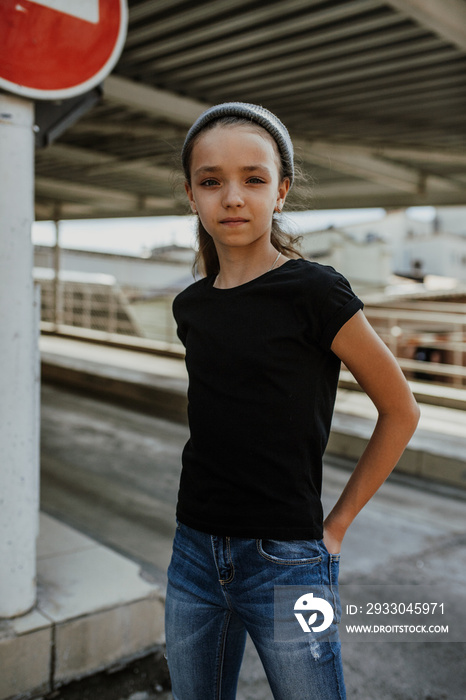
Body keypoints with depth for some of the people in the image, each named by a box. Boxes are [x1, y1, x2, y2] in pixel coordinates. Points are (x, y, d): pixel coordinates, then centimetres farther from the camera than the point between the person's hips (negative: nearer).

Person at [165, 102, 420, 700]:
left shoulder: (314, 291, -13)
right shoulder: (191, 306, 4)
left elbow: (400, 410, -6)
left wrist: (337, 523, -4)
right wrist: (216, 491, 11)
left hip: (284, 561, -5)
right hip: (194, 554, 6)